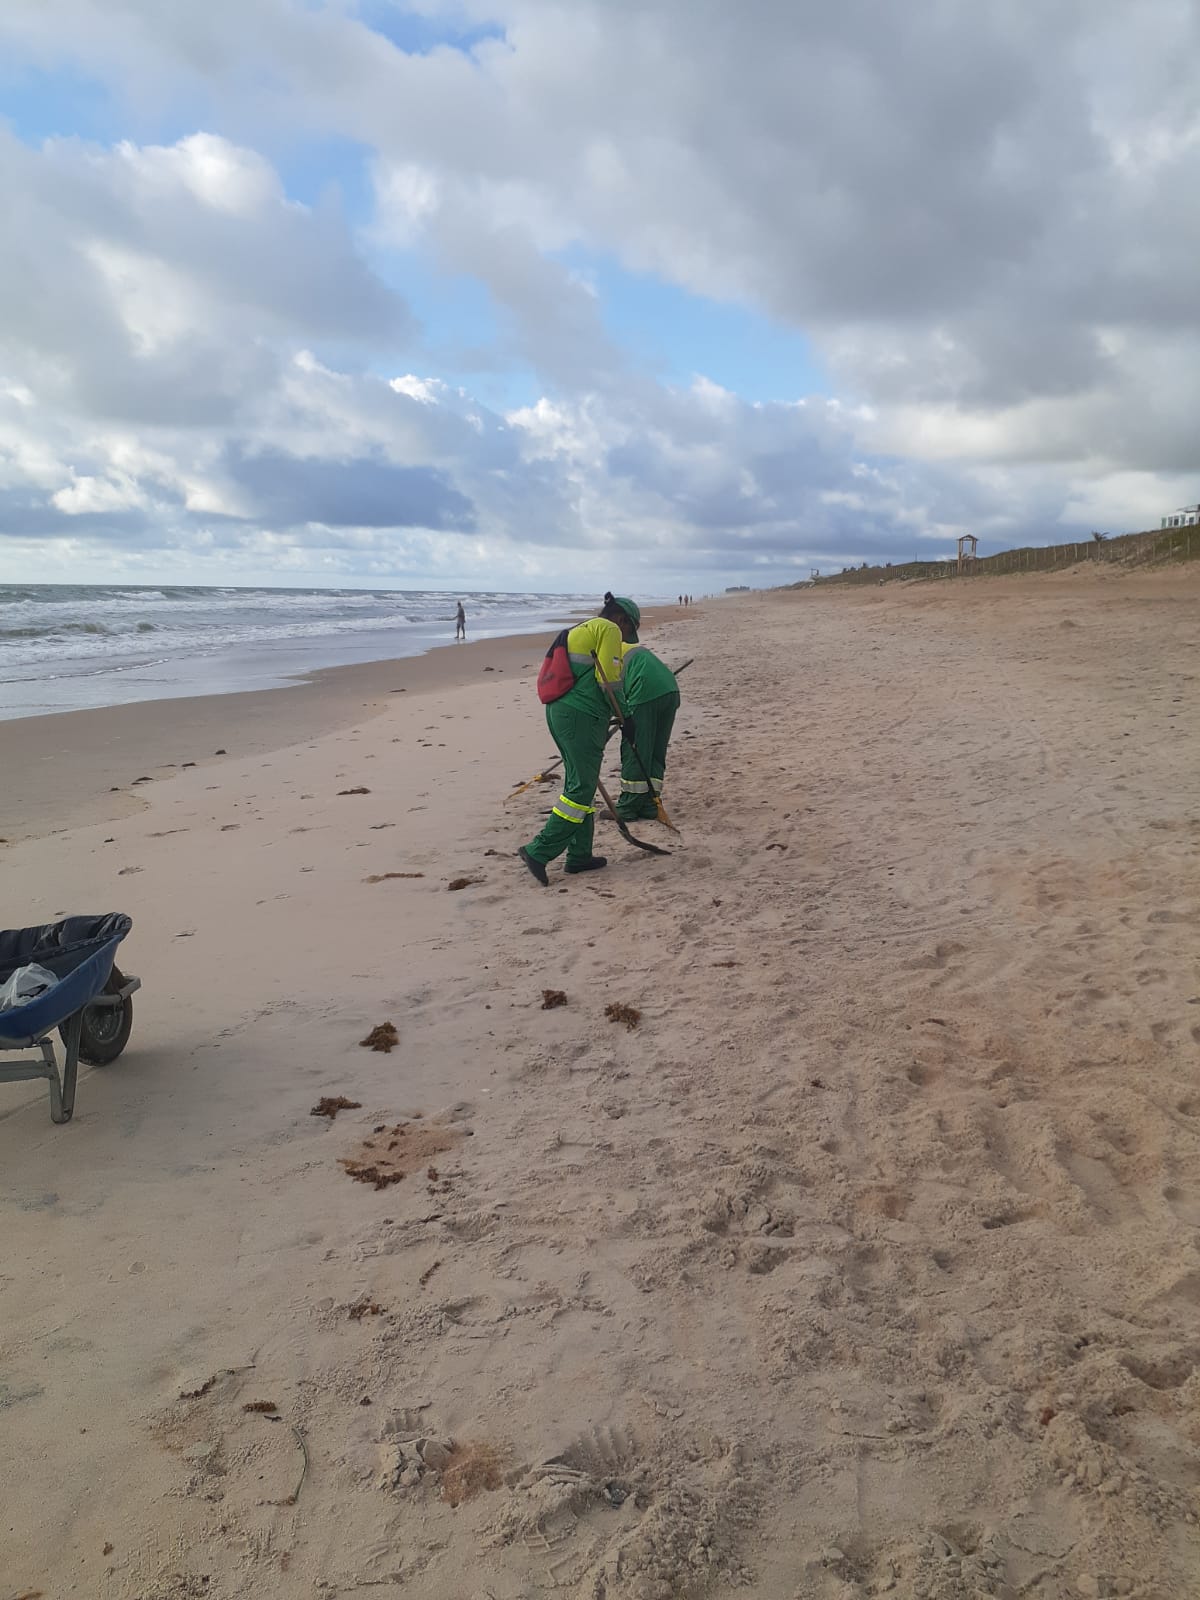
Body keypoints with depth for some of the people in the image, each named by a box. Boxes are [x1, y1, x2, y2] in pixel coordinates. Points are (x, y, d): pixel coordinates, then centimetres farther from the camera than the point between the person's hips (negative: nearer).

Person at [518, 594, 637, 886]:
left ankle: (579, 855, 17)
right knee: (581, 788, -8)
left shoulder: (579, 630, 26)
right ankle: (539, 851, -11)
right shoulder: (609, 629, -3)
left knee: (580, 783, 14)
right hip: (582, 716, -10)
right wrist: (625, 716, -7)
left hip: (558, 711, 10)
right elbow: (609, 678, -13)